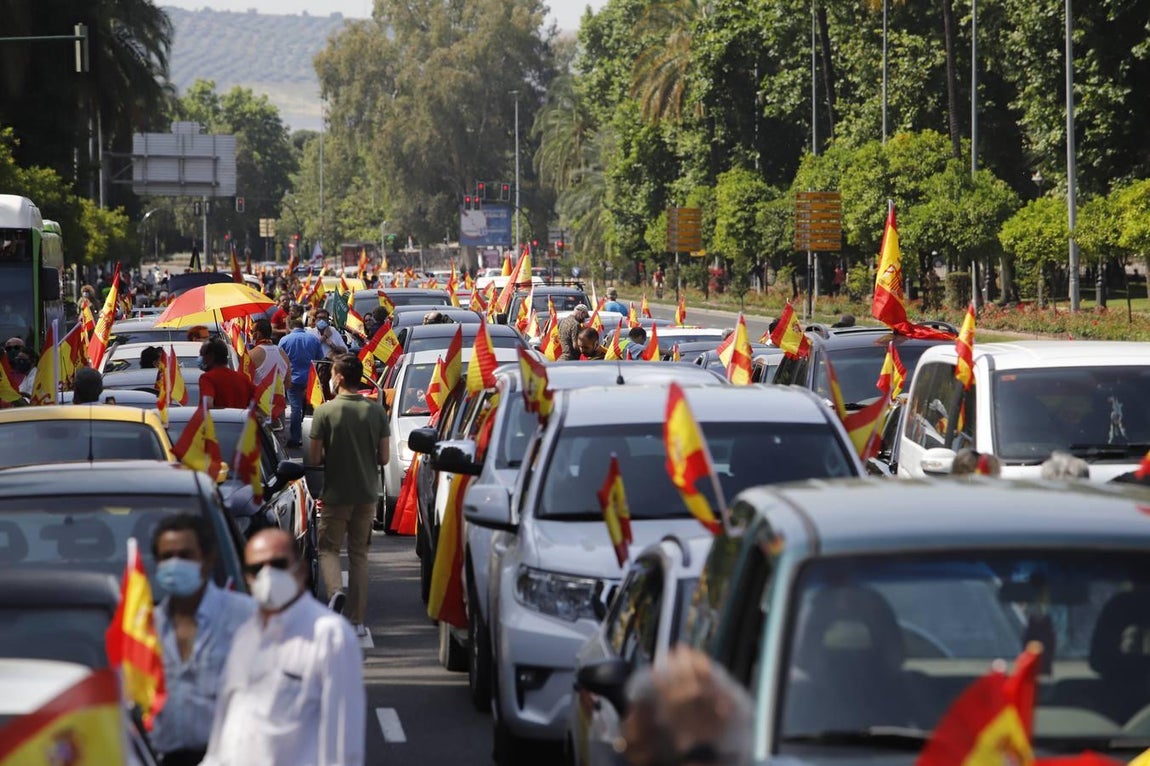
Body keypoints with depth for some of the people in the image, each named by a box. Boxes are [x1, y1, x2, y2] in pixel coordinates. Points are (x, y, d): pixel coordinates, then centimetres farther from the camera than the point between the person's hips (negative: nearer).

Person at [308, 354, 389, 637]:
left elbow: (314, 458, -10)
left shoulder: (325, 412, -12)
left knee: (328, 548, 11)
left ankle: (335, 591, -19)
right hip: (366, 494, 3)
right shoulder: (376, 411, -2)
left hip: (336, 493, -3)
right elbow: (383, 457, 0)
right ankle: (356, 620, 9)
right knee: (359, 554, 12)